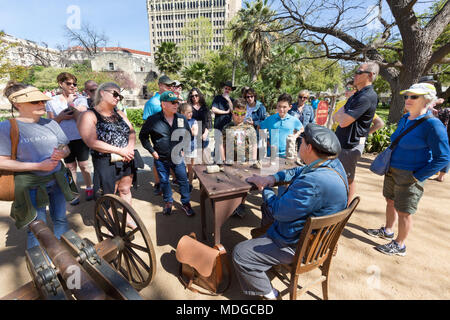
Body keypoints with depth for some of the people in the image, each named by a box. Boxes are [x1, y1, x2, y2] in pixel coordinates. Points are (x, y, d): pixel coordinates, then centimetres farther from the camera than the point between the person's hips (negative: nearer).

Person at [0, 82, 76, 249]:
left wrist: (61, 154, -13)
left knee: (61, 220, 16)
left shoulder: (50, 123, 4)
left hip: (57, 180, 5)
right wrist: (39, 166, -21)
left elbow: (66, 148, 10)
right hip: (31, 185, -4)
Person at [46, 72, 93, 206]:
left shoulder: (80, 99, 0)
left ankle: (89, 189, 21)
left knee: (83, 165, 5)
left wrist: (71, 103, -13)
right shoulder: (52, 102, 5)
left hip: (81, 137, -2)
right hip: (64, 139, 2)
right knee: (70, 166, 10)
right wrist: (61, 116, -14)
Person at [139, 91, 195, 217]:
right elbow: (143, 136, 1)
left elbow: (188, 134, 12)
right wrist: (152, 151, -3)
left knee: (183, 180, 5)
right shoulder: (153, 120, -10)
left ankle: (186, 203, 23)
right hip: (160, 158, -1)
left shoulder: (182, 118, -3)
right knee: (164, 181, 14)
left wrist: (184, 148, 3)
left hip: (177, 157, 1)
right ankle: (168, 202, 36)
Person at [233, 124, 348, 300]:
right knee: (267, 206, 28)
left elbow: (278, 210, -28)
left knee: (240, 254, -10)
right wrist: (274, 178, -4)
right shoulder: (334, 164, -4)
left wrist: (264, 188, -9)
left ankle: (268, 294, 9)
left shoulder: (315, 182, -36)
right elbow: (298, 171, 10)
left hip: (297, 245, -10)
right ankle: (262, 236, 48)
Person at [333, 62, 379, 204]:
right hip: (342, 142, 10)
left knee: (348, 179, 1)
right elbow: (335, 117, 16)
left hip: (351, 145, -10)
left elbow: (343, 122, -23)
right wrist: (342, 115, -3)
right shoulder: (357, 95, 16)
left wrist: (340, 114, -5)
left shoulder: (367, 97, -18)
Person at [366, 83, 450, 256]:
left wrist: (417, 176, -18)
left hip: (409, 177, -7)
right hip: (392, 171, 8)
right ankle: (388, 231, 42)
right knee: (390, 202, 21)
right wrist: (388, 165, 14)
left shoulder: (432, 125, -18)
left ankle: (399, 245, 24)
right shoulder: (404, 119, 5)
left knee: (403, 212, 6)